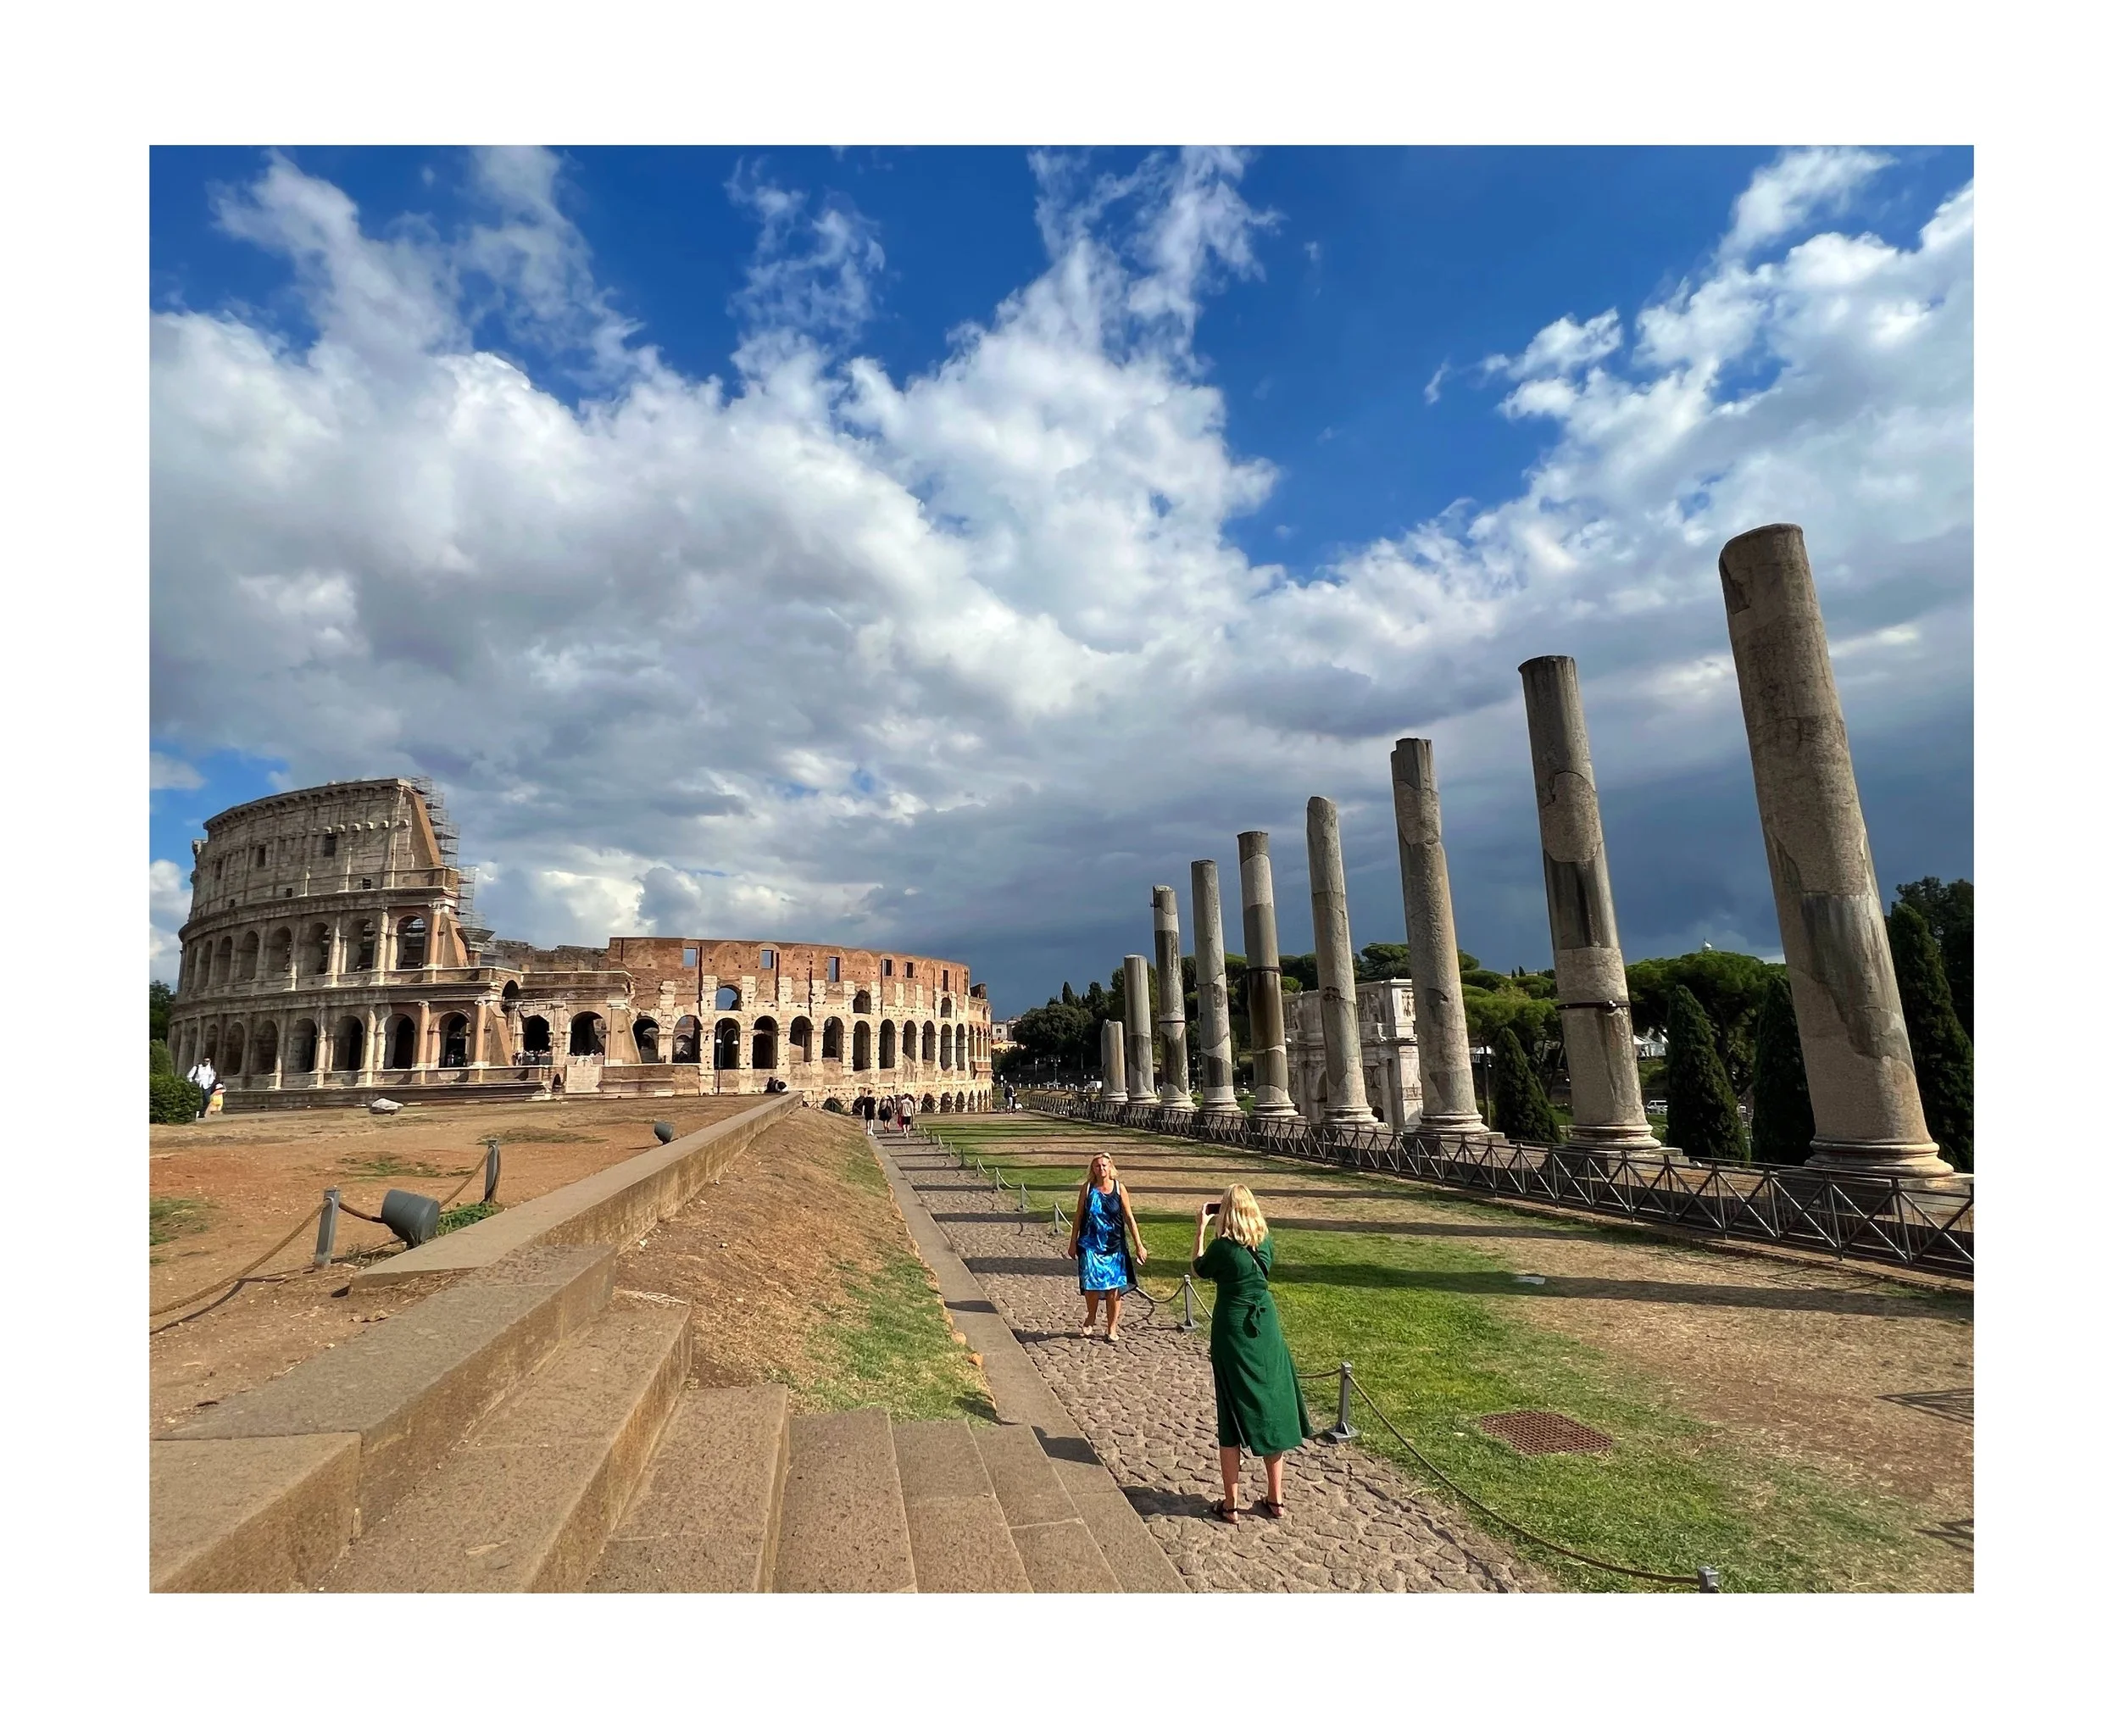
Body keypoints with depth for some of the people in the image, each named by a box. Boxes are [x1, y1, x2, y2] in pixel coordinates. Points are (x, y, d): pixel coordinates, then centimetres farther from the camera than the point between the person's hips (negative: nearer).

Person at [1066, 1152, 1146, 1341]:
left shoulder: (1119, 1187, -3)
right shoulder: (1088, 1188, -2)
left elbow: (1129, 1217, -1)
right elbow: (1078, 1216, 5)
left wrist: (1139, 1245, -2)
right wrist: (1073, 1243, 7)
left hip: (1114, 1245, 0)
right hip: (1090, 1244, 0)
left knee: (1114, 1287, 3)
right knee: (1092, 1284, -4)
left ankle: (1111, 1328, 19)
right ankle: (1091, 1317, 26)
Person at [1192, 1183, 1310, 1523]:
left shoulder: (1223, 1246, -18)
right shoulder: (1265, 1242, -4)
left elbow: (1199, 1266, 1)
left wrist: (1202, 1227, 1)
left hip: (1233, 1333, -4)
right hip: (1266, 1328, 4)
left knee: (1232, 1416, 6)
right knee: (1271, 1409, 14)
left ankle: (1229, 1504, 14)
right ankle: (1275, 1499, 24)